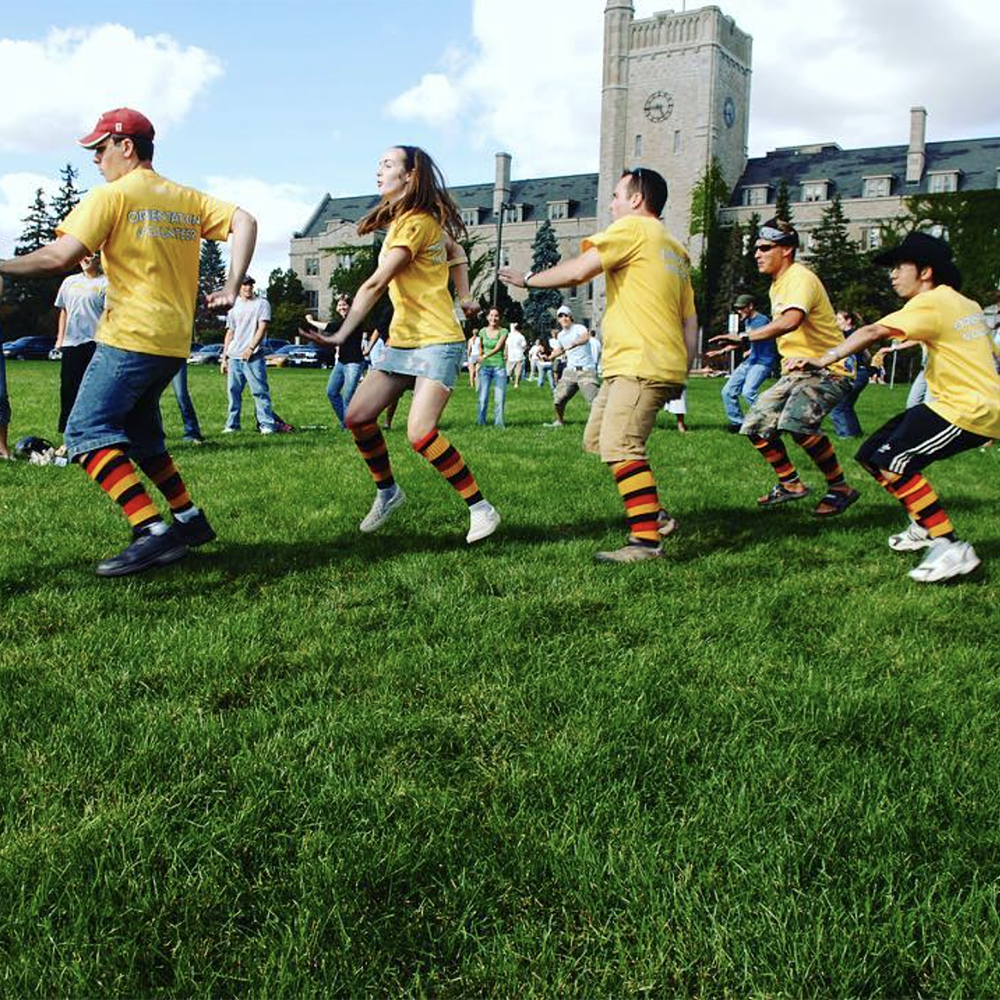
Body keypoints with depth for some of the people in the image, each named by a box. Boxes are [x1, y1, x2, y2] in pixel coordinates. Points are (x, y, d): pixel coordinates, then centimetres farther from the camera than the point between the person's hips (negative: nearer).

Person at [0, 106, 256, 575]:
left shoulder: (112, 195, -3)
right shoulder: (187, 198, 17)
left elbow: (61, 257, -12)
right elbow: (244, 221, 5)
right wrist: (231, 288, 0)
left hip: (130, 337, -8)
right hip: (175, 341, 8)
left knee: (88, 431, -9)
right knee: (139, 434, 21)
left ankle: (153, 532, -23)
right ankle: (190, 519, 20)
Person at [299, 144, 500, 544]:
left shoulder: (416, 222, -15)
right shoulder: (402, 219, 14)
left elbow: (376, 284, -20)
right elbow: (455, 251, 29)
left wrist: (341, 334, -21)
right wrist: (464, 295, 22)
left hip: (436, 342, -9)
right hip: (402, 340, 9)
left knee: (420, 432, -22)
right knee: (357, 416, 2)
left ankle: (481, 509, -9)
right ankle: (387, 492, 22)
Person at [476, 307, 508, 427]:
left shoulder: (503, 331, -2)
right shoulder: (483, 331, 6)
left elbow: (498, 347, -15)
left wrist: (485, 356, -26)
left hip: (499, 366, -2)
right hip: (485, 367, 2)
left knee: (499, 398, -5)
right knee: (483, 397, -4)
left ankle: (499, 423, 2)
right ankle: (480, 421, 5)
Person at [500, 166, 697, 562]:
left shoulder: (632, 228, -4)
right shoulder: (676, 249, 23)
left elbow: (578, 271, -13)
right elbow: (691, 322, 20)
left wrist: (528, 279, 1)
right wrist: (682, 374, 21)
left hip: (640, 364, -10)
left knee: (619, 447, -15)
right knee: (597, 440, 14)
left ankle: (646, 540, -18)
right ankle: (653, 514, 15)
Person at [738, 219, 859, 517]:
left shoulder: (800, 278, -17)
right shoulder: (777, 284, 14)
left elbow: (790, 321, -36)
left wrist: (745, 337, -37)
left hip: (826, 370, -10)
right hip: (794, 371, 10)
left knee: (796, 421, -32)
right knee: (755, 425, 4)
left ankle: (840, 488, -14)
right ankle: (790, 484, 20)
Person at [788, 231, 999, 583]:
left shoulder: (932, 303, -13)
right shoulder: (967, 304, 15)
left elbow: (874, 332, -26)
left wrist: (824, 360, -33)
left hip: (968, 409, -10)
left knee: (890, 462, -23)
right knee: (871, 455, 9)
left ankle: (951, 547, -19)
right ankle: (925, 527, 23)